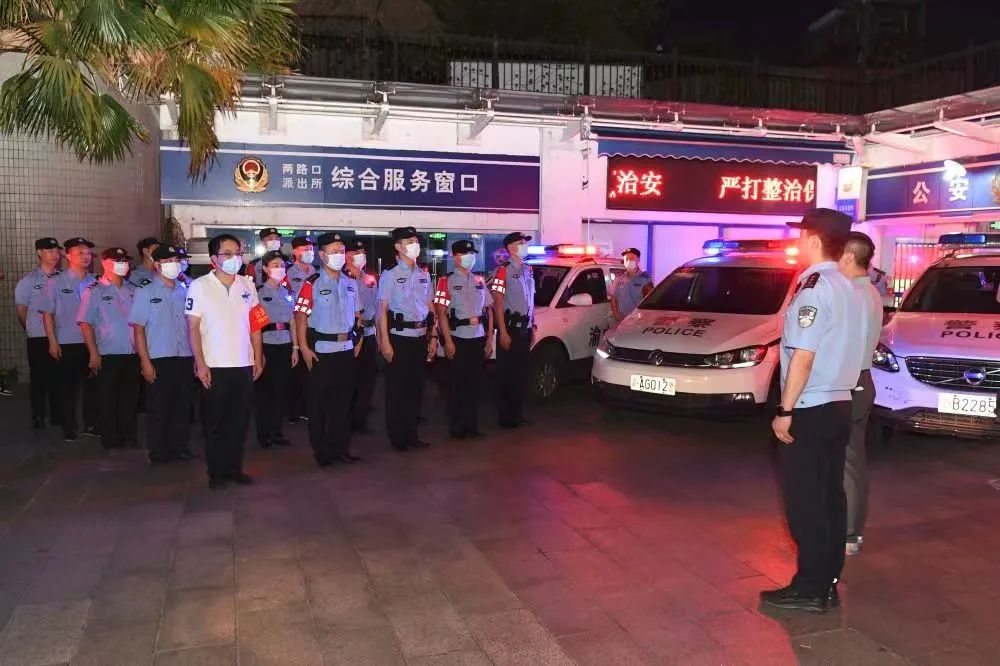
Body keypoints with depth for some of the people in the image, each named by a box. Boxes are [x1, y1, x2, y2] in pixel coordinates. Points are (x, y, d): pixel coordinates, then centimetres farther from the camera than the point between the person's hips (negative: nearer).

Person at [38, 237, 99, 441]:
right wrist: (52, 342, -6)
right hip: (66, 343, -2)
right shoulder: (56, 283, -1)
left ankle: (91, 424, 21)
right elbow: (47, 314, 0)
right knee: (67, 386, 5)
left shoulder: (95, 283, 5)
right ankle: (68, 428, 16)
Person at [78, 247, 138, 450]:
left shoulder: (132, 290, 11)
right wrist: (94, 354, -11)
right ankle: (110, 439, 14)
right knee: (108, 398, 4)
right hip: (108, 355, -4)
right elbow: (86, 324, -5)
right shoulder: (94, 291, -2)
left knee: (130, 396, 9)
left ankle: (129, 436, 20)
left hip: (132, 355, 4)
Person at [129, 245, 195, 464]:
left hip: (185, 359, 4)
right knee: (159, 409, 3)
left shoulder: (185, 292, 10)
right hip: (159, 361, -3)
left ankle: (180, 448, 20)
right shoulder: (145, 293, 1)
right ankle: (158, 453, 13)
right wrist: (145, 362, -8)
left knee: (183, 407, 9)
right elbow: (138, 329, -2)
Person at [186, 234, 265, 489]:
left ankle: (234, 468, 21)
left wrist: (258, 357, 7)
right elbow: (193, 327, -5)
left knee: (239, 421, 9)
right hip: (214, 366, -3)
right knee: (215, 422, 6)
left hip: (244, 365, 4)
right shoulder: (200, 286, -4)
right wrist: (200, 363, -10)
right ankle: (216, 473, 16)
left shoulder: (247, 285, 7)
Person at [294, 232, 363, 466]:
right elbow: (301, 316, -11)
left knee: (343, 400, 12)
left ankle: (341, 447, 22)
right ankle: (321, 451, 16)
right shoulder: (312, 284, -8)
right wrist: (304, 348, -16)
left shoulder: (350, 283, 9)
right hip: (322, 351, -5)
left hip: (347, 350, 5)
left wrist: (358, 339, 8)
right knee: (319, 402, 5)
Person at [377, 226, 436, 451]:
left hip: (421, 337, 5)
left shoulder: (424, 274, 11)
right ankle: (396, 437, 14)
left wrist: (433, 337, 10)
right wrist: (385, 342, -13)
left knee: (416, 387, 11)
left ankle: (411, 434, 22)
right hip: (399, 337, -5)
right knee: (396, 388, 3)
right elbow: (382, 310, -8)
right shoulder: (390, 274, -5)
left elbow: (429, 308, 14)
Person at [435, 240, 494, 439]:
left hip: (479, 339, 5)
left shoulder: (480, 281, 13)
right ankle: (456, 428, 14)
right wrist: (448, 342, -15)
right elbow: (441, 313, -9)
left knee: (475, 384, 9)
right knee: (457, 385, 3)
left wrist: (489, 339, 7)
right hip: (458, 340, -4)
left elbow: (489, 311, 14)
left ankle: (471, 426, 19)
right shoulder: (446, 281, -2)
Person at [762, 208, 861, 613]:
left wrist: (785, 410, -16)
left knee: (805, 501, -1)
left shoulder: (814, 288, -16)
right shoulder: (846, 288, 12)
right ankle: (828, 583, 22)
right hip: (839, 405, 9)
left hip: (810, 409, -9)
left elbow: (803, 357, -21)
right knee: (829, 496, 13)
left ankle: (810, 588, 7)